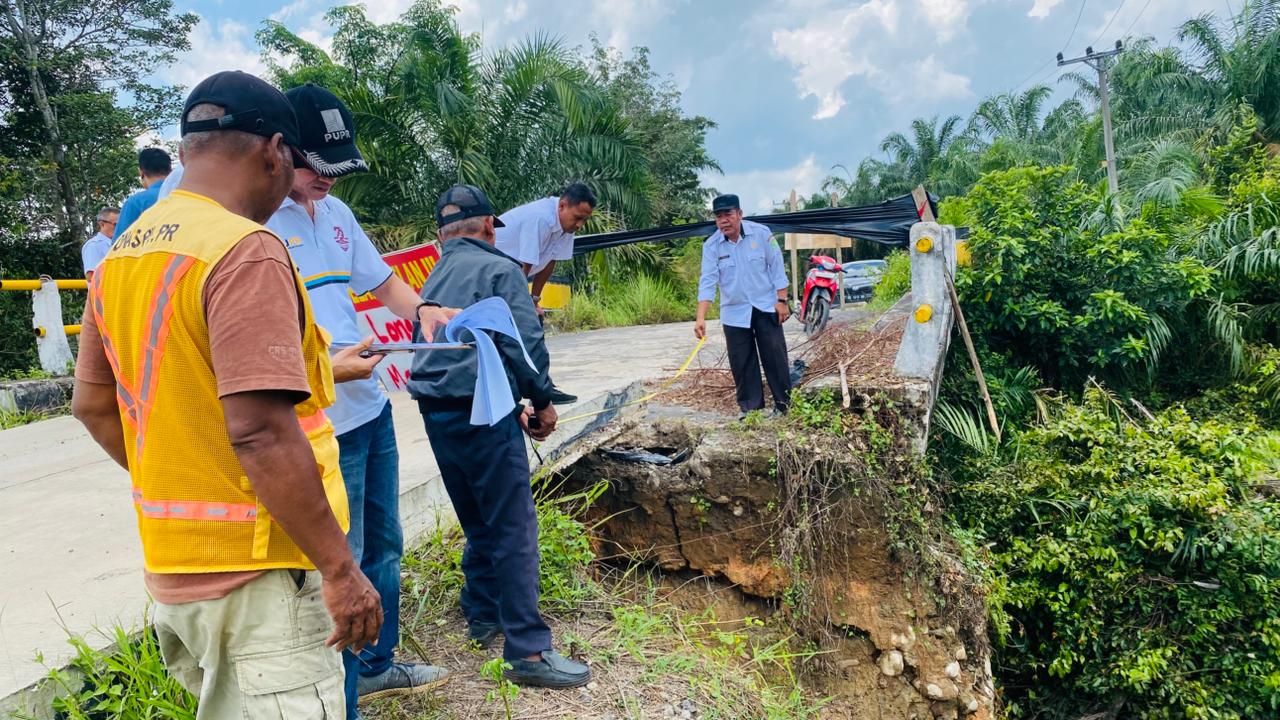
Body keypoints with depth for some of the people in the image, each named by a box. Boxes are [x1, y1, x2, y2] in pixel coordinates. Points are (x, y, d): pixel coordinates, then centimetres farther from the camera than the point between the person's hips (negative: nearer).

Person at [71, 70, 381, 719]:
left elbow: (91, 404, 15)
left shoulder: (123, 254, 8)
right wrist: (339, 568, -19)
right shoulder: (245, 251, -19)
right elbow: (261, 432, -25)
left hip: (170, 564, 9)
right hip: (255, 569, -9)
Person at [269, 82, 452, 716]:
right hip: (319, 426, -8)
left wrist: (421, 310, 1)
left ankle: (377, 665, 40)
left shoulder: (334, 211, 10)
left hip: (371, 408, 9)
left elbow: (381, 281, 21)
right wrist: (323, 369, -28)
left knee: (383, 547, 20)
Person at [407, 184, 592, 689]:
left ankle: (482, 615, 32)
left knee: (479, 521, 20)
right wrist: (542, 401, 2)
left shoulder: (432, 280, 19)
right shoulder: (499, 269, -4)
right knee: (514, 529, -5)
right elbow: (525, 343, -14)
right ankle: (528, 650, -2)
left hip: (436, 414, 8)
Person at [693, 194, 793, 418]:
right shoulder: (711, 246, -8)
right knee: (742, 362, 5)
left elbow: (776, 267, -4)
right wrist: (701, 317, -23)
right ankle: (750, 407, 16)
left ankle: (783, 402, 14)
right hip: (735, 312, 1)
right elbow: (708, 281, -13)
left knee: (775, 356, 1)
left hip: (765, 306, -1)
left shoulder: (761, 233, -9)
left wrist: (782, 301, -7)